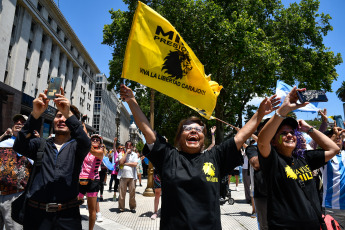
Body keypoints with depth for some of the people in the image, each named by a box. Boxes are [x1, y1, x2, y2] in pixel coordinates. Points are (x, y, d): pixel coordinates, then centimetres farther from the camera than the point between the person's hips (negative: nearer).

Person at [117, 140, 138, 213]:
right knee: (122, 192, 2)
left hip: (132, 176, 0)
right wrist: (126, 152, -7)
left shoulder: (134, 154, 8)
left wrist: (125, 163, -6)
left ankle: (132, 207, 17)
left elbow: (135, 164, -5)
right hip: (123, 176, 0)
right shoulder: (121, 154, 8)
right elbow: (121, 162, -10)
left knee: (132, 192, 3)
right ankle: (121, 207, 16)